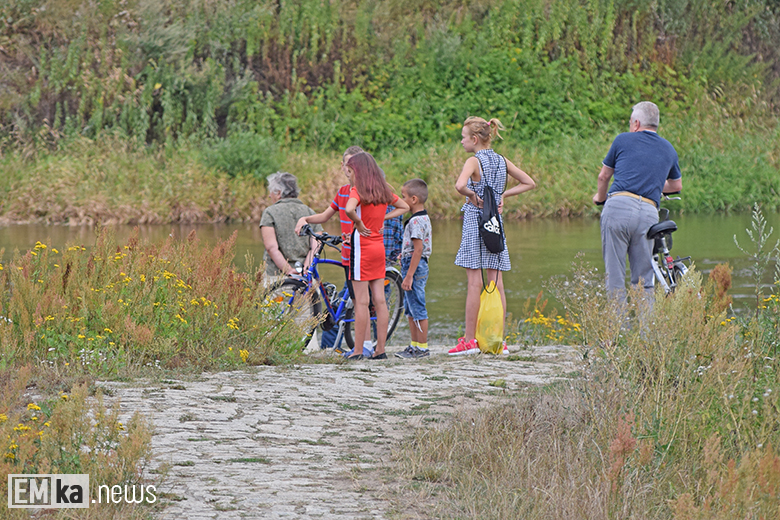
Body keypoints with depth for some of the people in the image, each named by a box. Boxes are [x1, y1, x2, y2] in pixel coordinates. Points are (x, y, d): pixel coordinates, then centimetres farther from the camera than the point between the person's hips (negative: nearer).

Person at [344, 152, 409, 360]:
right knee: (379, 300, 7)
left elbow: (350, 209, -34)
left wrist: (358, 223, -16)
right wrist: (383, 218, 12)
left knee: (361, 301, -5)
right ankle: (380, 349, 9)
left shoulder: (358, 191, -13)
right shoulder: (384, 190, 8)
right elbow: (404, 207, 23)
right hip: (379, 247, 7)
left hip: (362, 245, -7)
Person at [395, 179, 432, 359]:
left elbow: (418, 249, -23)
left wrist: (409, 275, -24)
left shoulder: (416, 221, -18)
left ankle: (422, 347, -2)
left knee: (418, 309, -5)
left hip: (414, 266, -11)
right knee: (410, 309, 16)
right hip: (415, 265, 11)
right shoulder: (424, 218, 14)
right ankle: (415, 345, 22)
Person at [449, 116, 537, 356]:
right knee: (496, 283, 6)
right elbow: (529, 183, 15)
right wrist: (502, 195, 11)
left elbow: (460, 185, -30)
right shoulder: (502, 161, 8)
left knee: (474, 283, -4)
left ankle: (469, 340, -1)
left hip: (475, 220, -6)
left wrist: (473, 196, -11)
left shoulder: (474, 161, -10)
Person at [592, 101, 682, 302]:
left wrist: (600, 196, 44)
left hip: (619, 205, -2)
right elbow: (676, 185, 38)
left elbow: (604, 176, 24)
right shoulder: (668, 149, 21)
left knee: (615, 275, 0)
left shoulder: (623, 140, 12)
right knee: (643, 280, 9)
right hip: (649, 213, 3)